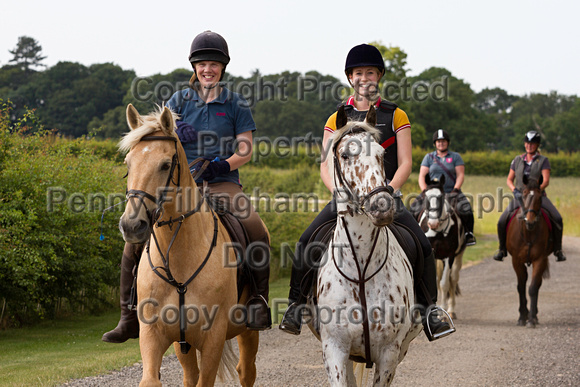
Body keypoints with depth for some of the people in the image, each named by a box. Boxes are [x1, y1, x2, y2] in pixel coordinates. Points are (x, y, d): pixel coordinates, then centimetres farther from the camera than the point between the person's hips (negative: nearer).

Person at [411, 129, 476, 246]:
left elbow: (460, 175, 0)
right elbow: (422, 176, 6)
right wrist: (425, 191, -10)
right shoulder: (429, 157, 11)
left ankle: (469, 233, -12)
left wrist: (455, 190, -14)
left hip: (451, 192, -1)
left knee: (465, 209, -28)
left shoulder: (455, 157, 8)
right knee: (415, 208, -21)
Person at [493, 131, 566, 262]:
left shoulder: (543, 160, 2)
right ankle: (502, 249, 5)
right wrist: (515, 190, -10)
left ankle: (558, 249, -8)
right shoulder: (517, 160, 11)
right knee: (502, 221, -17)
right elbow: (509, 180, 10)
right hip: (519, 196, 2)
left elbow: (546, 181, -8)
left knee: (557, 219, -24)